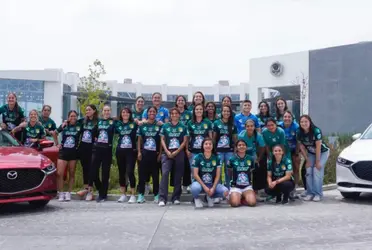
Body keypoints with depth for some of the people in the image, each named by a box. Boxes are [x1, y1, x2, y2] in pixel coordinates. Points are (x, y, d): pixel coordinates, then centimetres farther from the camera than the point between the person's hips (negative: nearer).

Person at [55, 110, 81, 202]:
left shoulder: (79, 126, -1)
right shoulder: (64, 126, 3)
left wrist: (79, 145, -1)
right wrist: (57, 144, 13)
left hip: (73, 153, -1)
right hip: (63, 152, 1)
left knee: (71, 174, 5)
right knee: (59, 173, -8)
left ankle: (68, 193, 14)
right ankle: (61, 194, 2)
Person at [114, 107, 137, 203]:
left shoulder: (134, 124, 2)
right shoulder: (117, 124, 10)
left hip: (131, 151, -4)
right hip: (120, 151, 4)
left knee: (130, 172, -11)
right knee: (121, 172, 9)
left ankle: (133, 195, -3)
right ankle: (123, 195, 19)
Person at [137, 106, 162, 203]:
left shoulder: (159, 126, 2)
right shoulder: (142, 125, 6)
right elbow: (139, 139, 8)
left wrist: (160, 153, -5)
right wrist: (139, 152, -1)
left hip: (155, 153, -1)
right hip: (144, 153, 1)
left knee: (155, 175, 4)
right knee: (142, 174, 2)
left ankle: (156, 195, 13)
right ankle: (141, 194, 10)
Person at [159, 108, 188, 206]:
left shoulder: (183, 127, 7)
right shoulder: (165, 126, 9)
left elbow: (185, 141, 3)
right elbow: (162, 139, 7)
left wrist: (176, 152, -8)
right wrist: (167, 151, -8)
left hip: (179, 153, 1)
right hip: (167, 153, -1)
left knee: (178, 175, 3)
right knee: (165, 173, -14)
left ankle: (176, 198, 14)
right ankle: (162, 198, -15)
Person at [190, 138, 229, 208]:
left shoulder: (217, 158, 0)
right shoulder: (197, 157, -6)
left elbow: (217, 175, -1)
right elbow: (195, 174, -9)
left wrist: (213, 188, -13)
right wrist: (204, 187, -17)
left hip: (213, 184, 2)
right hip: (200, 182, -2)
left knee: (225, 192, -24)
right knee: (195, 188, -38)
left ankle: (210, 197, 9)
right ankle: (196, 198, 0)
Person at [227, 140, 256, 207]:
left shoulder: (250, 159, 4)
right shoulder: (232, 159, -2)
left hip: (247, 186, 2)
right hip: (235, 186, -2)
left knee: (252, 202, -24)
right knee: (235, 203, -27)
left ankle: (242, 199, 8)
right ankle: (231, 198, 9)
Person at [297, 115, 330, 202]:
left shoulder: (316, 130, -28)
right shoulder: (299, 133, -15)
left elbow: (318, 147, -25)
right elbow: (302, 147, -6)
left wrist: (317, 162, -22)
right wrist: (307, 160, -6)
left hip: (322, 152, -4)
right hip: (310, 153, 4)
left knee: (317, 171, -16)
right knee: (308, 172, -9)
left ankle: (318, 194, -9)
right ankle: (310, 193, 0)